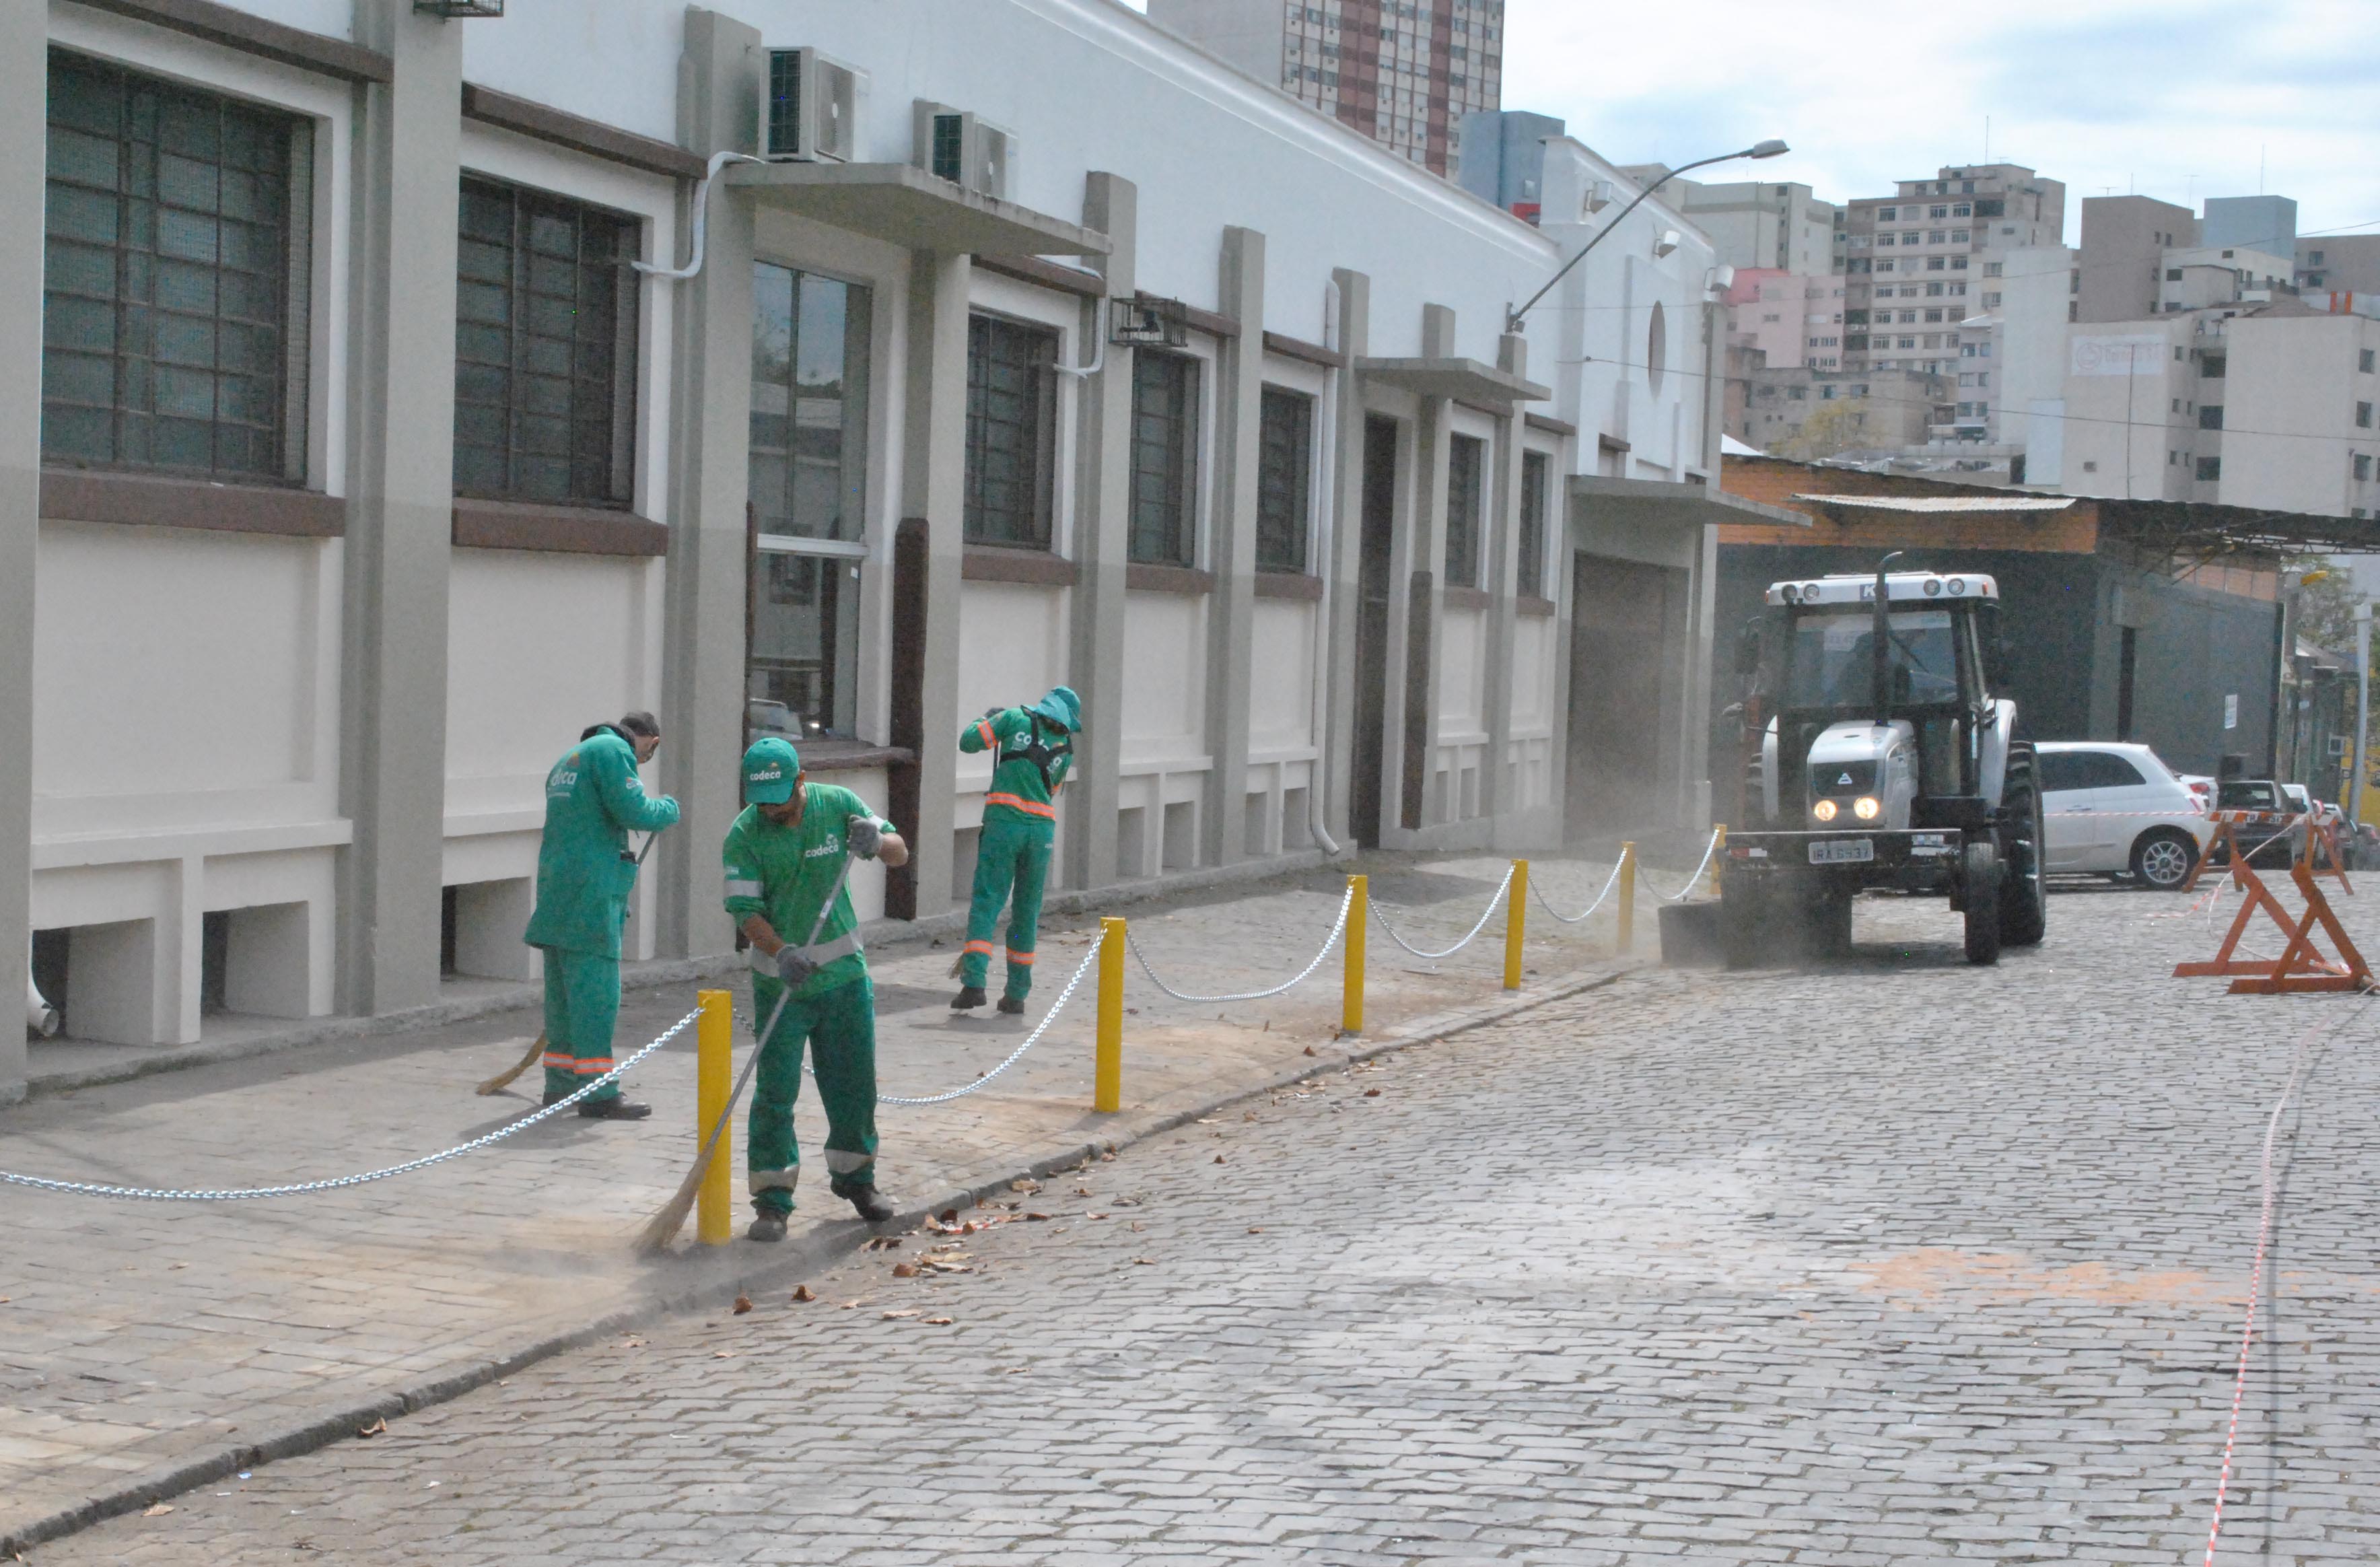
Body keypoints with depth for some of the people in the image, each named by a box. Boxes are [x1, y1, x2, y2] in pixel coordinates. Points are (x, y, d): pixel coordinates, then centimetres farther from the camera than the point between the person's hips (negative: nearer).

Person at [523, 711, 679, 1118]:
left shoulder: (569, 758, 24)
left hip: (556, 891, 9)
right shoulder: (614, 751, -7)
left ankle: (560, 1084, 22)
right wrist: (669, 809, 3)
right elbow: (633, 812, -18)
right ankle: (598, 1093, -10)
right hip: (590, 892, -9)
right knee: (596, 991, -9)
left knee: (563, 989, 15)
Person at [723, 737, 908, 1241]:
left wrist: (876, 843, -22)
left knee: (854, 1080, 12)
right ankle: (772, 1199, 3)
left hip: (844, 972, 2)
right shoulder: (743, 834, -11)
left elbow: (900, 853, 2)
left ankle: (855, 1175, 32)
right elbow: (746, 910, -14)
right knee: (775, 1090, -4)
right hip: (779, 978, -2)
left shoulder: (838, 805, -5)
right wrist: (781, 952, -31)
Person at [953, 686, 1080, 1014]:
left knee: (986, 903, -4)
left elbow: (968, 742, 3)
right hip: (1042, 829, 2)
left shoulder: (1015, 719, 4)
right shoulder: (1065, 749, 12)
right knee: (1026, 911, 11)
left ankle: (973, 983, -18)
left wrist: (985, 718, 20)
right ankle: (1017, 993, 13)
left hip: (1003, 821, -2)